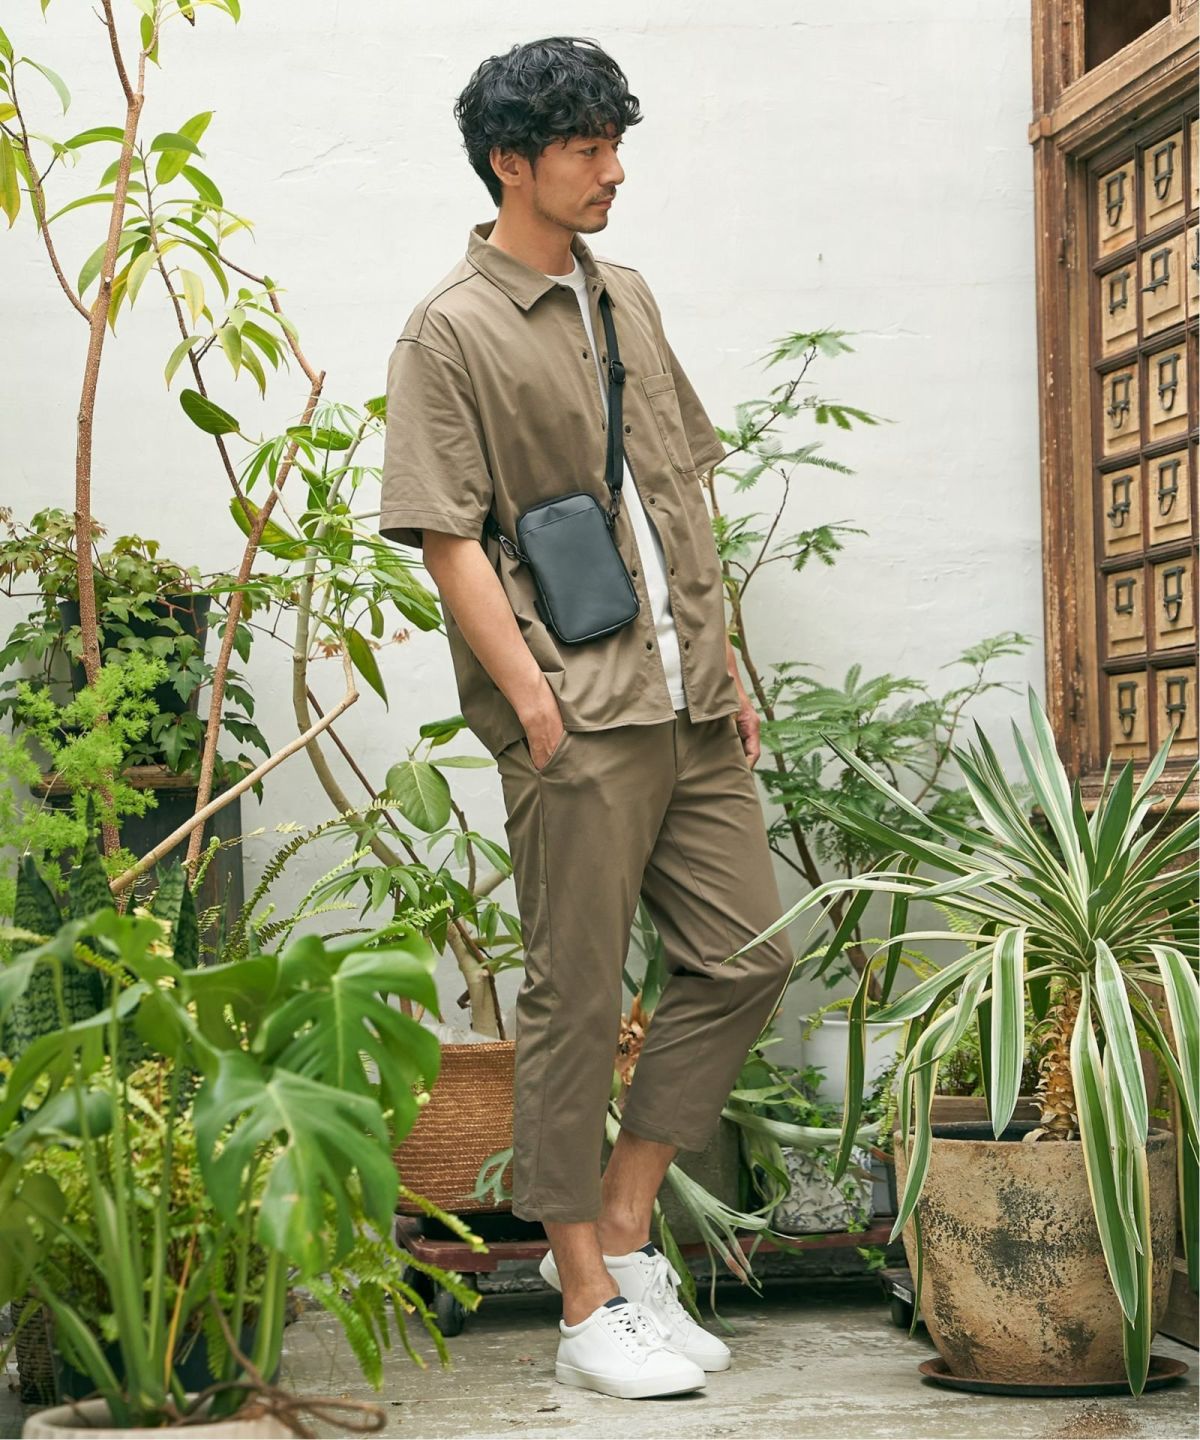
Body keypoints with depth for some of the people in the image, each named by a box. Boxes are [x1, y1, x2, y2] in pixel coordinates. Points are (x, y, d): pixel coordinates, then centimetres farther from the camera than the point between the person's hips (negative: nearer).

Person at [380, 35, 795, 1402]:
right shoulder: (450, 334, -5)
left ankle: (617, 1227, 19)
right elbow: (448, 538, -10)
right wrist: (534, 702, -15)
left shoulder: (628, 298, 17)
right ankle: (589, 1305, 10)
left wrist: (727, 666, 15)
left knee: (745, 956, 7)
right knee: (576, 999, 0)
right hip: (578, 722, -7)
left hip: (688, 706, 8)